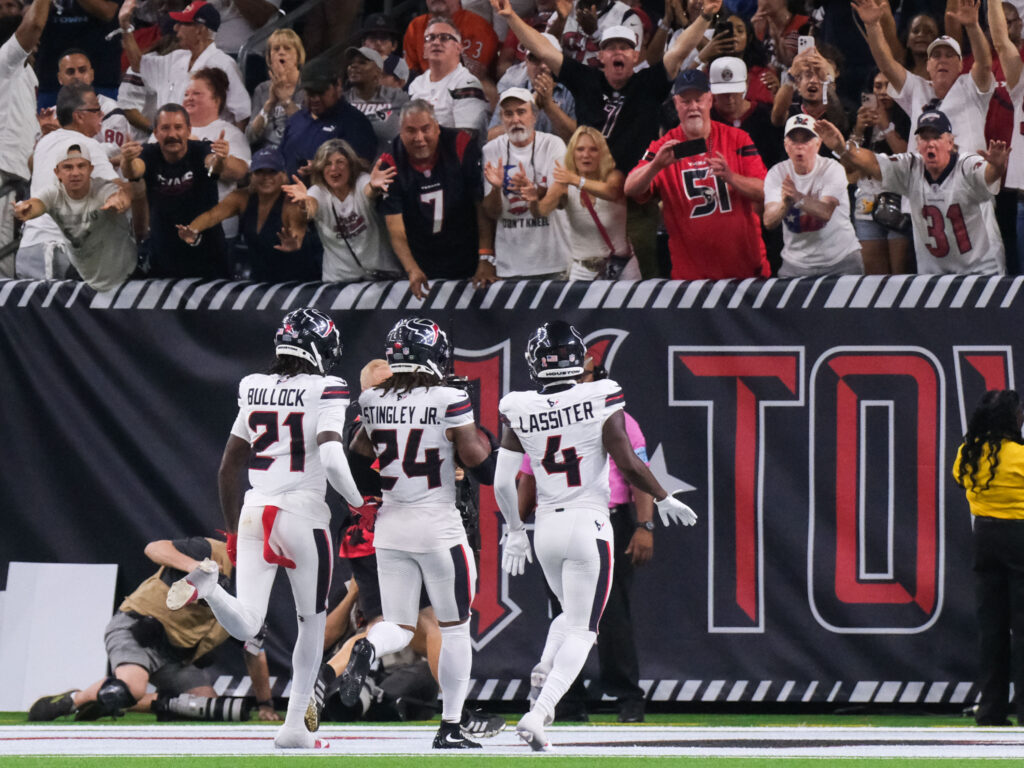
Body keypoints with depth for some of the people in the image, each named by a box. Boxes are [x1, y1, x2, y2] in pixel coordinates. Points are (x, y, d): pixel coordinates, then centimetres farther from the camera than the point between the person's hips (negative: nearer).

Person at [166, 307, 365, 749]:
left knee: (245, 626, -3)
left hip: (253, 514, 4)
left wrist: (233, 531, 24)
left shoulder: (253, 389, 11)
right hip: (304, 515, -4)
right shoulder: (326, 391, -6)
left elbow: (228, 469, 15)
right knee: (312, 623, 16)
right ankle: (294, 726, 16)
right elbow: (331, 460, -20)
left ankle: (207, 584, -33)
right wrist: (358, 503, -2)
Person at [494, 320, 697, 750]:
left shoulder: (519, 412, -3)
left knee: (571, 614, 26)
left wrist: (515, 532, 15)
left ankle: (544, 667, -2)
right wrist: (664, 500, 5)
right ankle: (538, 713, -15)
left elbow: (503, 481, 0)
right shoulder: (600, 401, -11)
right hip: (589, 525, -4)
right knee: (581, 630, 1)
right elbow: (628, 464, -11)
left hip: (546, 526, 4)